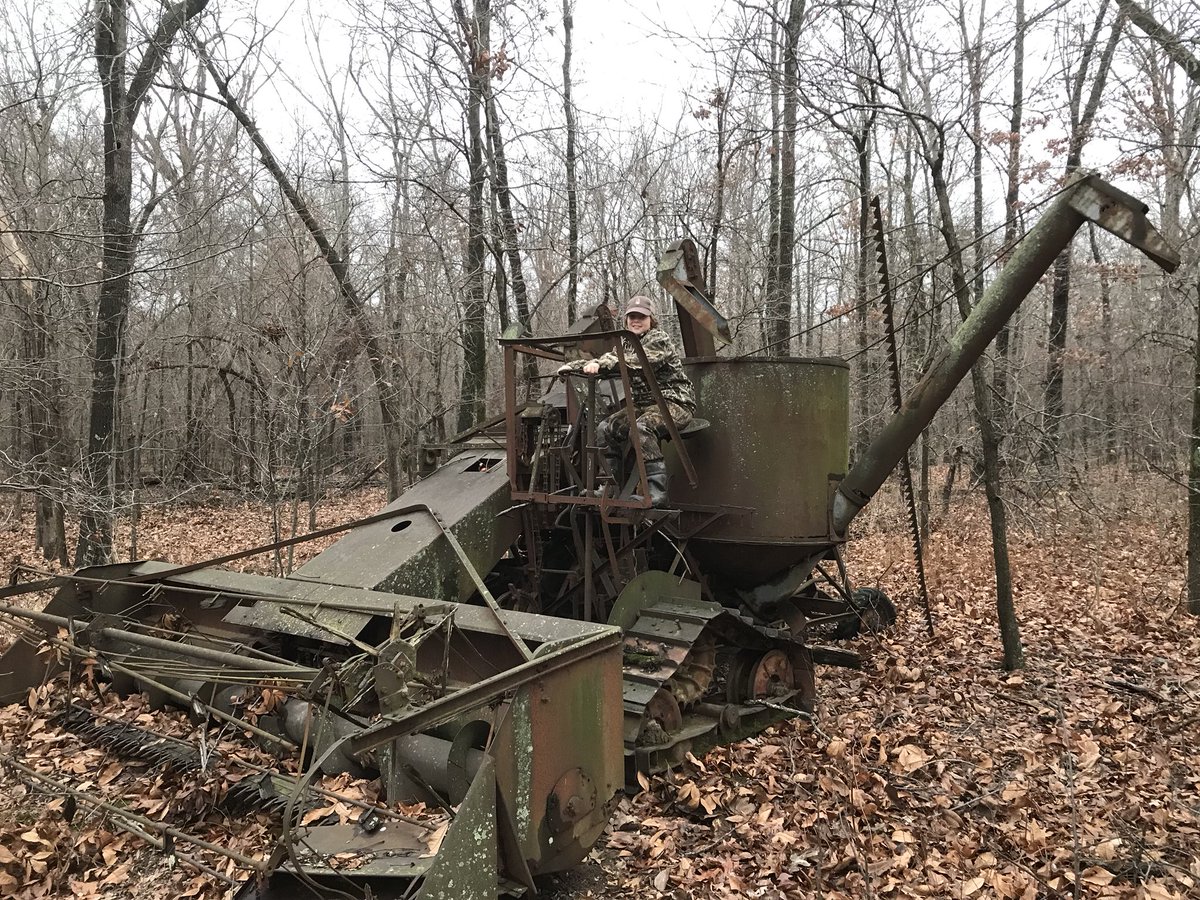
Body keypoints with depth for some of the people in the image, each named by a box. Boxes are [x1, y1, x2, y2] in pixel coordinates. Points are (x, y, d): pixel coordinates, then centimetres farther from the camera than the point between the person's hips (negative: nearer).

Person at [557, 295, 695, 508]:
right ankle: (614, 487, 3)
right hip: (644, 403, 9)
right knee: (605, 429, -6)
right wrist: (571, 366, -5)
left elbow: (637, 362, -30)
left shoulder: (659, 339, -12)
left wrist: (601, 364, -41)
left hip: (674, 402, -8)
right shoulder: (627, 342, 15)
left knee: (641, 428, -35)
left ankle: (657, 494, -34)